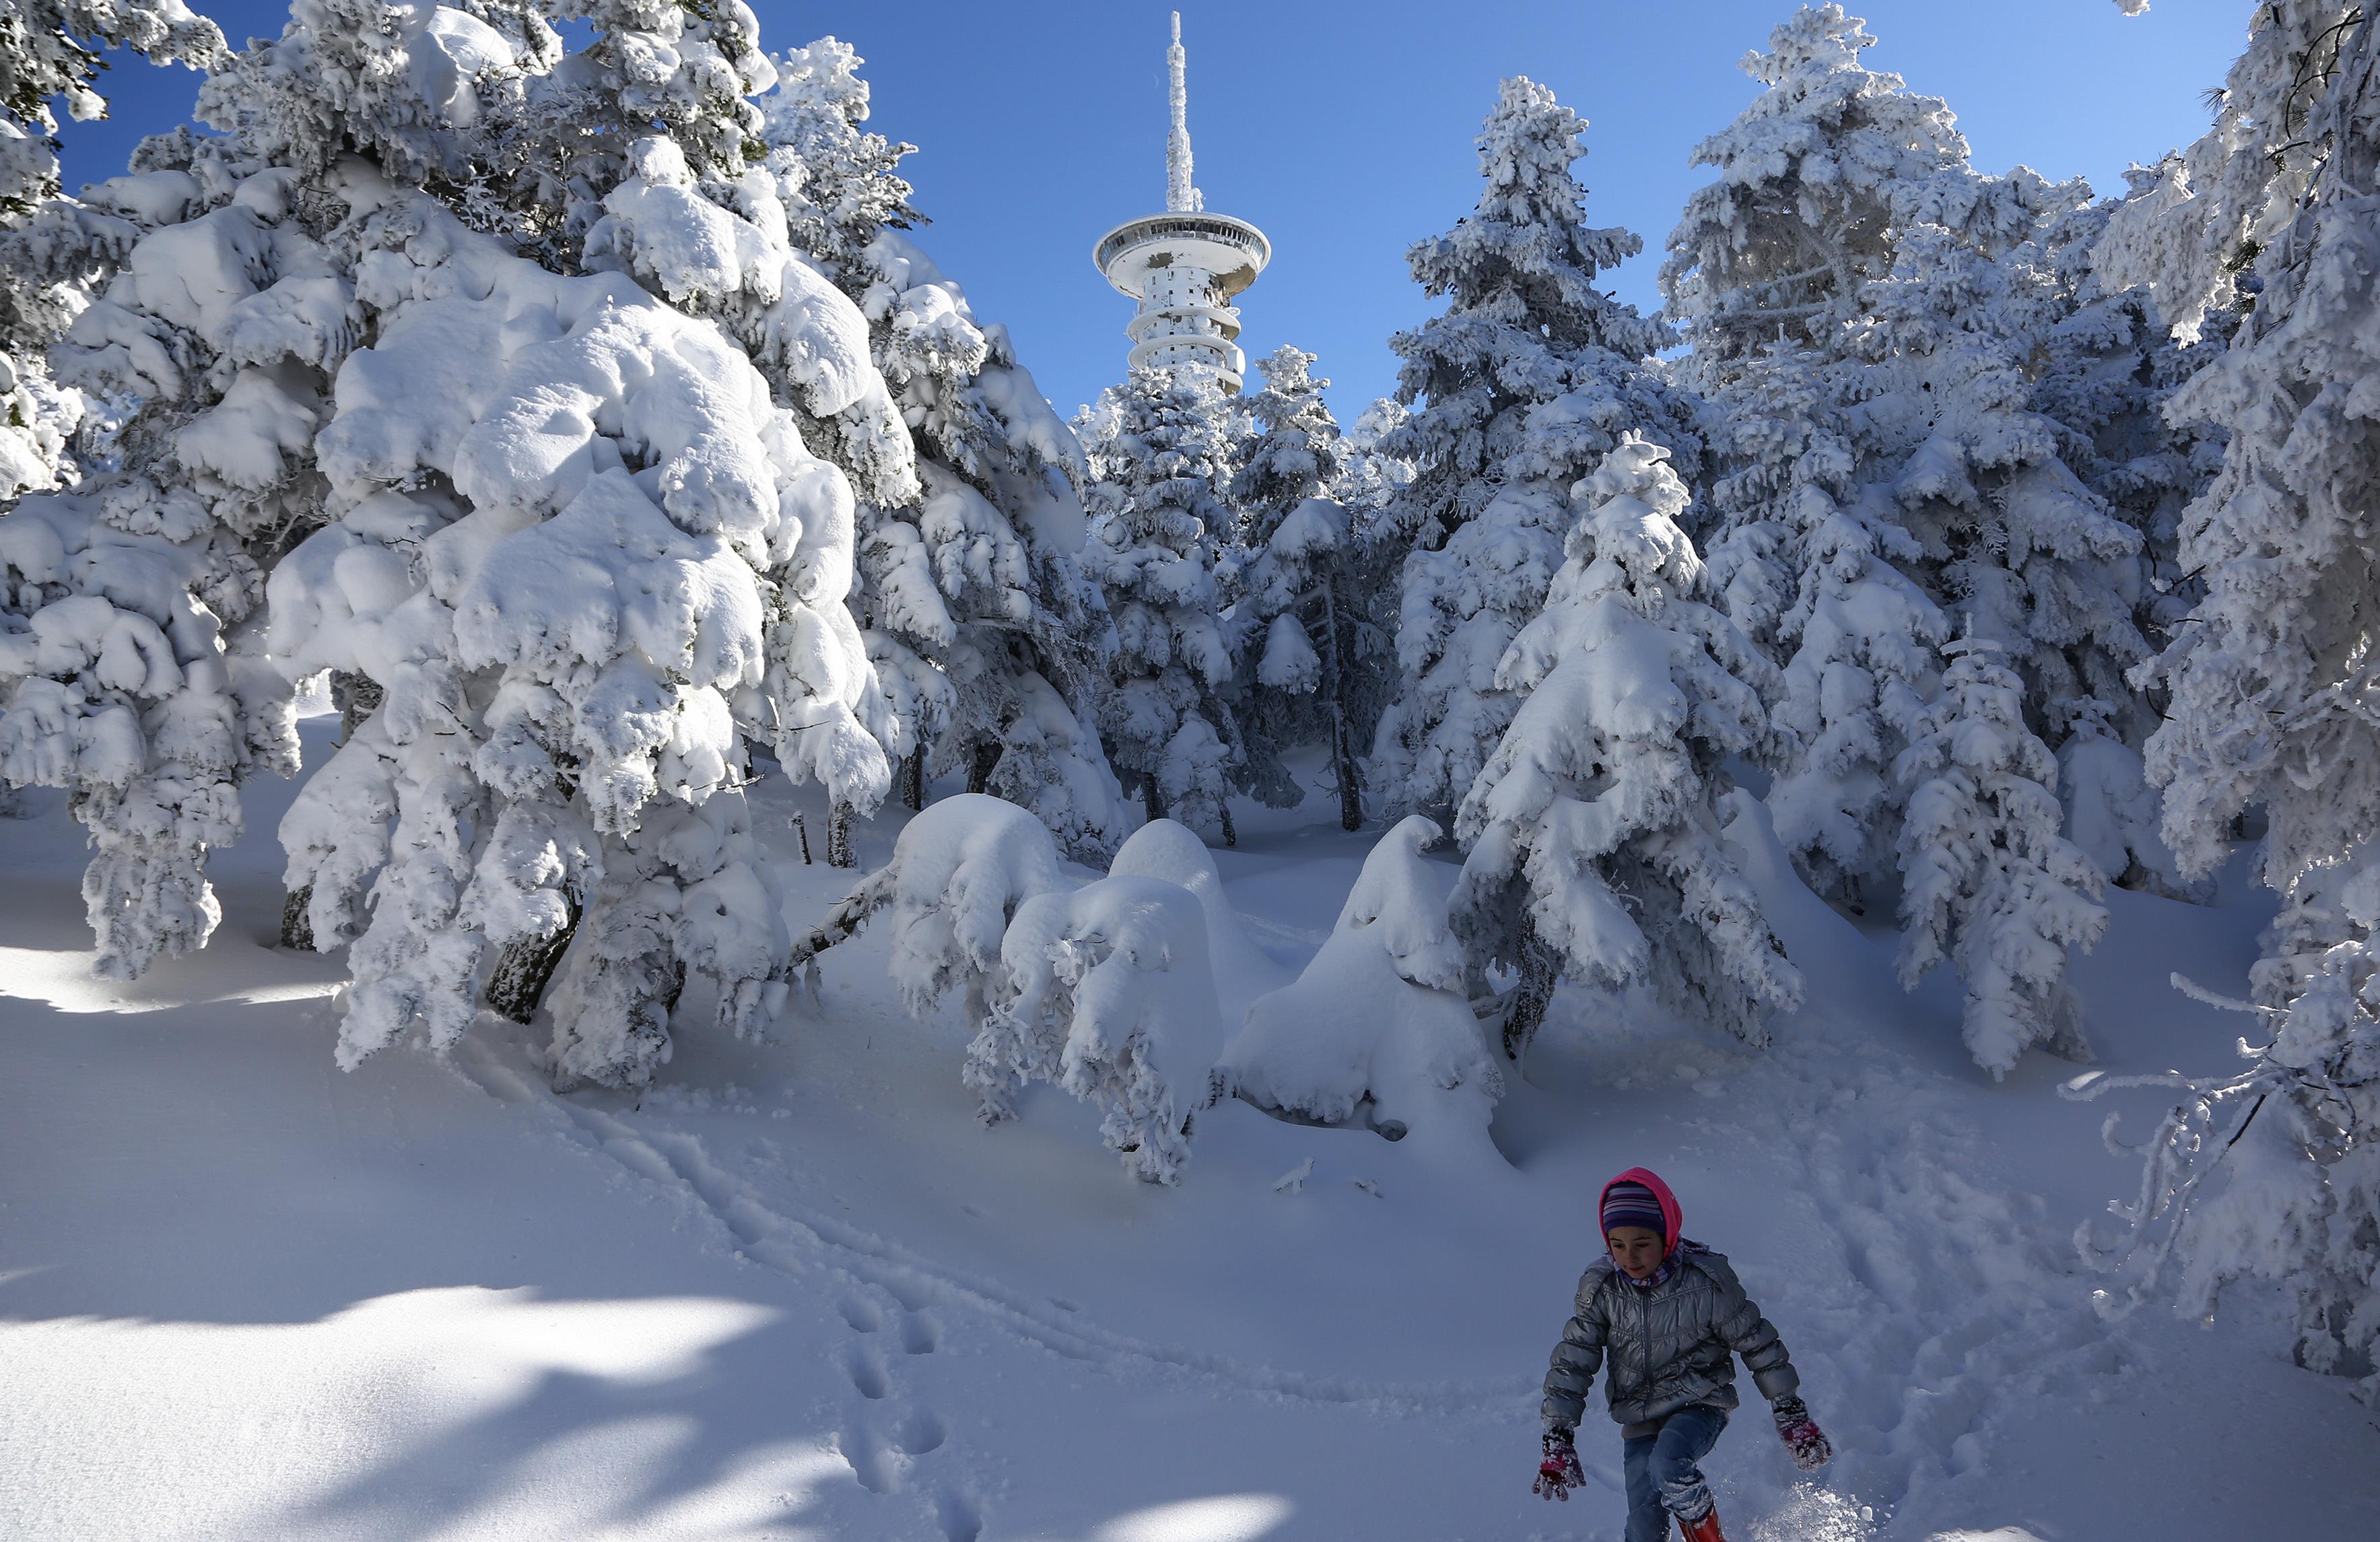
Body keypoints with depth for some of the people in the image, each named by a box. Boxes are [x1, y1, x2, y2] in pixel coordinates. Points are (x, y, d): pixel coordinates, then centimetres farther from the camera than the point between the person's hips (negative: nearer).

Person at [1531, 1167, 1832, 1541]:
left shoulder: (1706, 1281, -15)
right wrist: (1557, 1441, -9)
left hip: (1700, 1404, -3)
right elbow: (1571, 1363, -4)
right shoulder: (1600, 1287, -9)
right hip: (1640, 1420, 3)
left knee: (1666, 1465, -32)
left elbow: (1757, 1344, -3)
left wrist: (1793, 1417, 3)